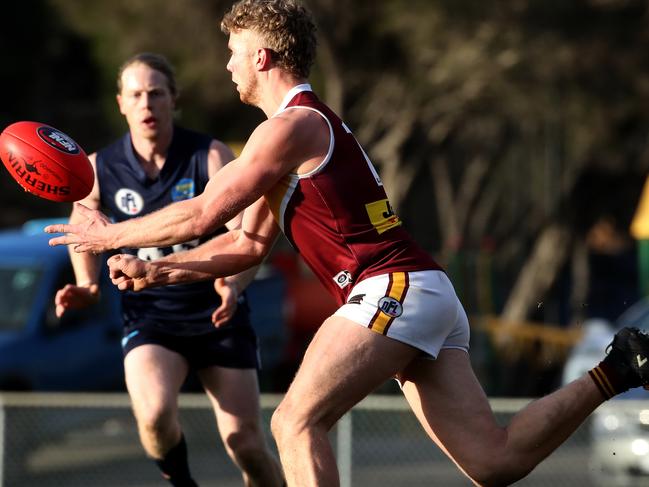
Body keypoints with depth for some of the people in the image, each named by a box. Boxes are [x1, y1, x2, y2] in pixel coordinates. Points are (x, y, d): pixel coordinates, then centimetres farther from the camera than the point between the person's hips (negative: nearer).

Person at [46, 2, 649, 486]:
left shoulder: (294, 125, -5)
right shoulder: (311, 126, 26)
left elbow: (203, 214, -8)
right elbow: (246, 245, 29)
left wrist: (108, 235, 5)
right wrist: (157, 271, 21)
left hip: (394, 289, -10)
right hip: (427, 295, 10)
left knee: (296, 422, -13)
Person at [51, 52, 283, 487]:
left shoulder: (211, 157, -9)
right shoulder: (100, 169, -2)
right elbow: (82, 226, 18)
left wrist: (233, 285, -38)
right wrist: (87, 285, 1)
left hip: (218, 316, 0)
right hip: (150, 319, 1)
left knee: (247, 447, -4)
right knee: (155, 416, -28)